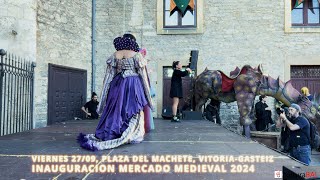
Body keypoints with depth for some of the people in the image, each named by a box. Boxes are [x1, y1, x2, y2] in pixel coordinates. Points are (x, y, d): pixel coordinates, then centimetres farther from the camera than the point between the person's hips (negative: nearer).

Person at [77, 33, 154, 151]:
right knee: (133, 111, 2)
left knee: (116, 110, 9)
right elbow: (143, 75, -3)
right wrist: (148, 92, 4)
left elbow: (109, 75, 8)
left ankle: (108, 134, 12)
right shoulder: (137, 55, -2)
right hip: (134, 85, -3)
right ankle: (133, 135, 2)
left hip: (117, 86, 4)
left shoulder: (114, 56, 8)